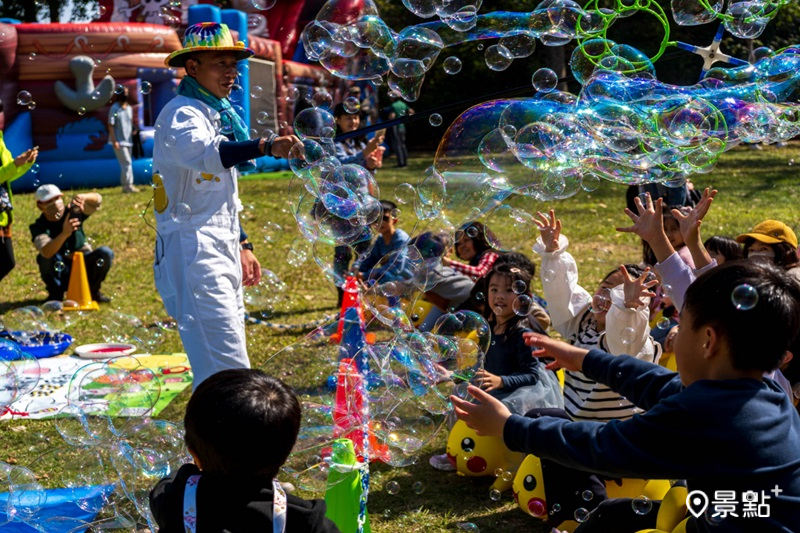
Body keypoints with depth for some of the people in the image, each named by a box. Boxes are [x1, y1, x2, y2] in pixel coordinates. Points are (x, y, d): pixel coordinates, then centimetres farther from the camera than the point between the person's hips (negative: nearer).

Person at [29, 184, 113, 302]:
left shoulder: (73, 212, -5)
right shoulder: (39, 227, -14)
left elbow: (97, 200, -19)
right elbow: (46, 253, -34)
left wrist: (83, 197, -42)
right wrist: (64, 234, -51)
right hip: (61, 273, -2)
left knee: (105, 253, -24)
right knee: (50, 259, -33)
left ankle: (92, 291, 0)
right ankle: (55, 294, -6)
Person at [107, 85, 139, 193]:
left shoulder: (129, 108, 11)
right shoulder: (114, 108, -8)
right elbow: (110, 125, -11)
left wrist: (134, 130, -1)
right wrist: (114, 141, -17)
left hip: (128, 141, 7)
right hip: (119, 142, -7)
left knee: (127, 164, 8)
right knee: (127, 163, -11)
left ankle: (127, 186, 13)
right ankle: (127, 185, -7)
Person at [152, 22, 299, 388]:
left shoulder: (219, 113, 18)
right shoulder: (182, 113, -11)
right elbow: (203, 152, -36)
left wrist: (241, 246, 23)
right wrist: (266, 147, -50)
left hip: (221, 251, 10)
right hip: (193, 250, -10)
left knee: (226, 361, 15)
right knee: (229, 370, -17)